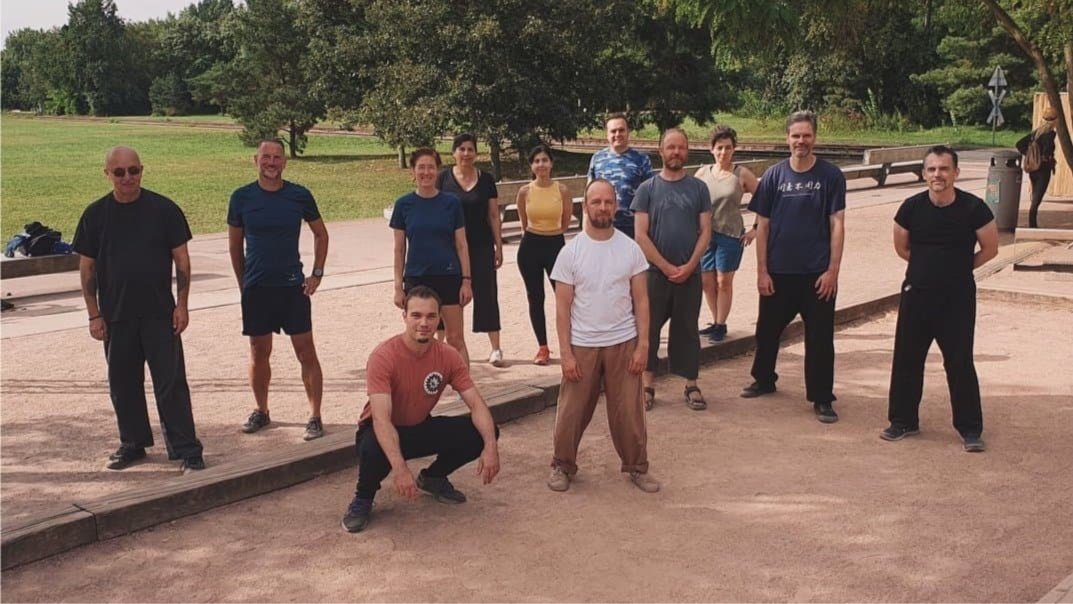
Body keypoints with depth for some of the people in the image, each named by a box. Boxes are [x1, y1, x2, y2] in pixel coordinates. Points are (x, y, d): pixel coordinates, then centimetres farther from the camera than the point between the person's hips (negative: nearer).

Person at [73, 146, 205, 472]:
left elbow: (181, 259, 1)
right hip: (116, 316, 3)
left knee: (171, 382, -4)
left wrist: (181, 304, -5)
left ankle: (186, 449, 1)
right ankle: (133, 443, 26)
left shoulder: (163, 209, -3)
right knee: (123, 384, 11)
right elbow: (87, 268, 6)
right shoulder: (95, 215, 2)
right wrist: (94, 315, 1)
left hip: (160, 313, -2)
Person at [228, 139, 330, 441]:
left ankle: (315, 416, 3)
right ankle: (261, 411, 26)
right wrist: (243, 282, 10)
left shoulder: (300, 196, -2)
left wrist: (317, 273, 3)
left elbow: (321, 234, 10)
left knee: (306, 351, -3)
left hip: (293, 285, -1)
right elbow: (235, 244, 10)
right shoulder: (241, 197, 0)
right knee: (259, 352, 10)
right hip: (256, 288, 1)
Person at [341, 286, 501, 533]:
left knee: (482, 432, -16)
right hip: (384, 433, -5)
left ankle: (433, 477, 12)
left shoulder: (448, 356, -13)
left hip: (421, 429, 5)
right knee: (373, 449, -41)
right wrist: (399, 468, -48)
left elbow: (477, 404, -15)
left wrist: (491, 446, -34)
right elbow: (381, 418, -36)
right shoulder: (384, 356, -28)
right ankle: (363, 499, -5)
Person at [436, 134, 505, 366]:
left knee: (486, 295, 0)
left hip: (481, 247, 0)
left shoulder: (486, 179, 3)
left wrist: (499, 247, 2)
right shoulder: (443, 178, 1)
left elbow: (493, 216, 5)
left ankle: (495, 349, 3)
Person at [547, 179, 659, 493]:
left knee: (629, 411, 7)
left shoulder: (630, 249, -1)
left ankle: (637, 466, 23)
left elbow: (641, 301, 2)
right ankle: (563, 465, 25)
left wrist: (643, 345, -5)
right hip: (582, 346, -1)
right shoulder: (570, 252, -4)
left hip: (623, 344, 1)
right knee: (572, 411, 7)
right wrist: (566, 353, -8)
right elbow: (562, 308, -4)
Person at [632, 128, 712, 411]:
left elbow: (705, 231, 2)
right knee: (649, 327, 3)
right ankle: (647, 386, 12)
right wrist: (667, 267, -10)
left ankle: (691, 386, 16)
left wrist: (689, 266, -10)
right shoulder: (647, 188, 1)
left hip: (689, 274, 1)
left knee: (687, 329, 8)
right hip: (655, 272, -1)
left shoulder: (698, 188, 5)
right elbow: (641, 235, -4)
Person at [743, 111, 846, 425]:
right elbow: (762, 225, 2)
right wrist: (761, 271, -2)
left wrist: (832, 270, -10)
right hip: (778, 271, 2)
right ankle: (764, 379, 37)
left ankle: (822, 398, 13)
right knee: (767, 329, 15)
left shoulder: (830, 175, -3)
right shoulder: (774, 175, 1)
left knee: (820, 337, 2)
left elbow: (837, 225, -4)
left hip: (817, 273, -2)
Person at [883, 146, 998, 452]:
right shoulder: (912, 207, -6)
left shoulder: (973, 208, -12)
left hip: (958, 298, -2)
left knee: (960, 363, 1)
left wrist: (959, 267, 6)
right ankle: (904, 421, 23)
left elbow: (990, 249, 1)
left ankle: (970, 429, 13)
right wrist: (929, 266, 10)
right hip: (916, 295, 3)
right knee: (906, 359, 8)